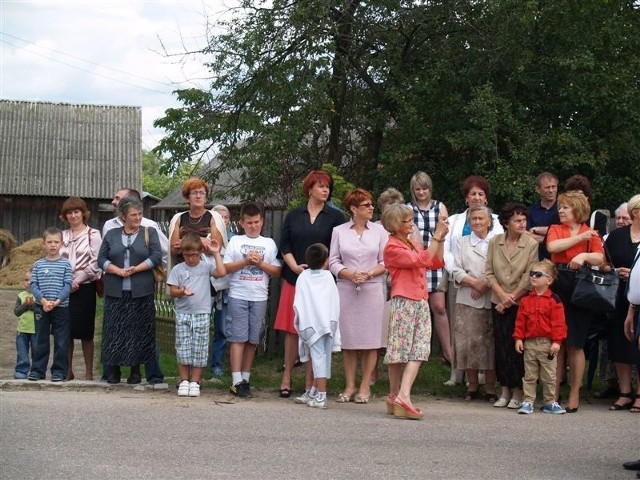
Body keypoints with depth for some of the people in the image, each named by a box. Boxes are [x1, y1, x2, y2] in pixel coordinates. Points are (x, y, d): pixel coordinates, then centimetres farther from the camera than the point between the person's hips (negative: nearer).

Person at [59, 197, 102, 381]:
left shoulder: (93, 234, 0)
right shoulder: (63, 235, 14)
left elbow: (95, 263, -7)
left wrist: (77, 281, -12)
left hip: (84, 287, -4)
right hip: (64, 287, 4)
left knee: (85, 331, -2)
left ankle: (89, 372, 4)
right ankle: (68, 371, 14)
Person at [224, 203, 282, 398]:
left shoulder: (269, 243, 11)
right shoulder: (235, 241, 8)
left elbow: (277, 272, 6)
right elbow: (225, 267, 1)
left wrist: (260, 263, -8)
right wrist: (245, 261, -10)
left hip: (259, 297, 2)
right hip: (238, 296, -2)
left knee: (252, 339, 5)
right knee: (238, 338, -7)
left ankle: (245, 379, 13)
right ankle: (237, 381, -9)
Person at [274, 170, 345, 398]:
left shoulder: (335, 217, 5)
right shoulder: (293, 216, 12)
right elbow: (284, 245, 7)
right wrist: (295, 266, -8)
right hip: (294, 278, 2)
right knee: (291, 328, 1)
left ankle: (311, 380, 4)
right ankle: (287, 377, 6)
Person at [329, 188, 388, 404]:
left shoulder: (379, 231, 6)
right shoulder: (339, 231, 6)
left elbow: (385, 262, 5)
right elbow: (333, 262, 4)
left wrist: (369, 274, -11)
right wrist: (351, 275, -12)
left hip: (372, 290, 0)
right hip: (346, 290, 0)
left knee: (370, 340, 0)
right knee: (348, 339, 2)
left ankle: (365, 386, 7)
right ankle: (349, 386, 10)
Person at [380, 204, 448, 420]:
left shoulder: (414, 244, 18)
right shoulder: (392, 248, -8)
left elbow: (437, 263, 16)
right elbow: (423, 261, -17)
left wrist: (440, 238, 8)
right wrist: (437, 236, -12)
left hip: (421, 303, 8)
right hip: (403, 302, -8)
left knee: (418, 351, -4)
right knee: (399, 351, -2)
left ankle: (403, 396, -9)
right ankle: (396, 395, 2)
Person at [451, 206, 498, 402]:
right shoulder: (462, 242, 14)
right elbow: (457, 271, 5)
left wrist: (486, 284, -12)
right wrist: (474, 283, -9)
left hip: (491, 300, -1)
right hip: (467, 300, 1)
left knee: (491, 343, -2)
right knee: (469, 342, -2)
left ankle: (490, 387, 5)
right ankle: (472, 386, 9)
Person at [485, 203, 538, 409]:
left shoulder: (532, 244, -6)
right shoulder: (494, 242, 5)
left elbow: (529, 279, -8)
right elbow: (489, 272, 3)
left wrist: (511, 298, -8)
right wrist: (502, 294, -9)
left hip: (521, 303, -3)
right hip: (498, 303, 3)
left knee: (517, 346, -3)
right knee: (501, 345, 4)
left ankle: (518, 392, 7)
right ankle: (505, 390, 13)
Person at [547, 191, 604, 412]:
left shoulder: (591, 234, 8)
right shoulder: (555, 230, 12)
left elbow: (599, 258, -8)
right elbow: (552, 246, -10)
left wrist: (585, 256, -27)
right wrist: (579, 238, -8)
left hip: (580, 290, -1)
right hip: (556, 288, 1)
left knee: (575, 344, 1)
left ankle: (574, 395, 8)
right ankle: (553, 394, 7)